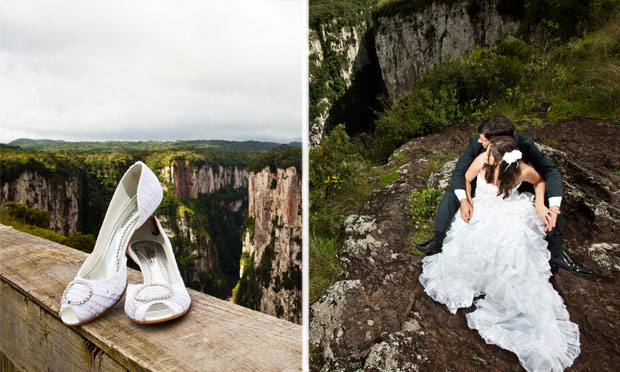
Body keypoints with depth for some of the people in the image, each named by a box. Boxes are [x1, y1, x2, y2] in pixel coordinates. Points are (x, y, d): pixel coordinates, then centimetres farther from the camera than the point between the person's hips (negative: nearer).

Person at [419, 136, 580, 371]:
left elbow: (539, 181, 4)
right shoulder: (482, 160, -22)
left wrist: (541, 206, -8)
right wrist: (467, 203, -8)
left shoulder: (523, 171, -22)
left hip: (510, 215, -2)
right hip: (481, 212, 3)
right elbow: (466, 179, 0)